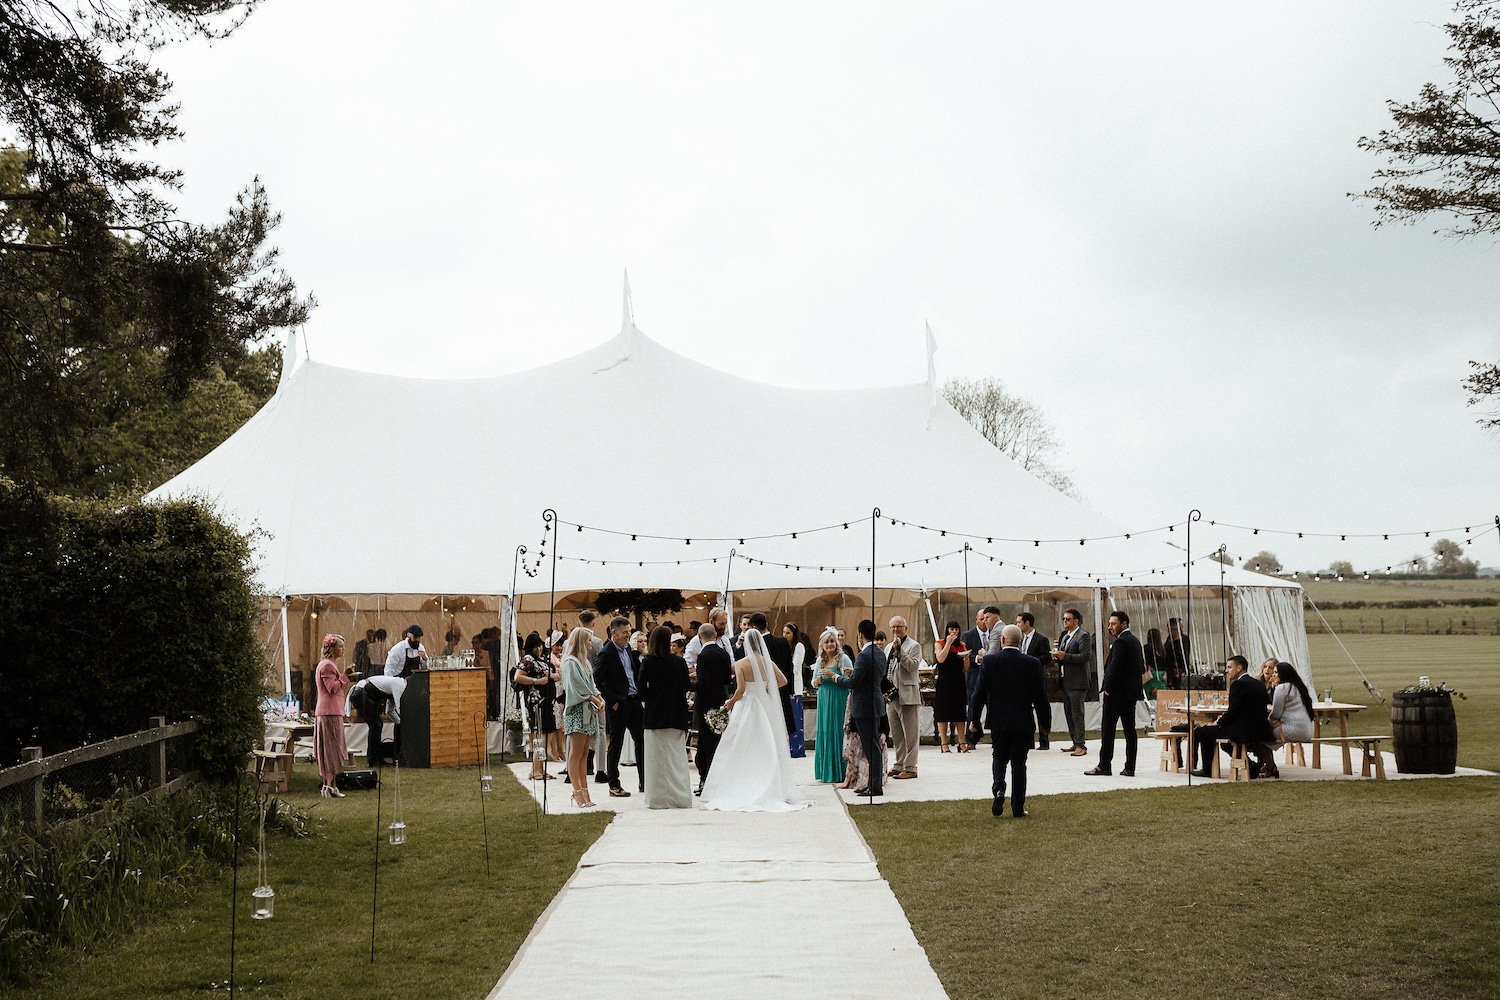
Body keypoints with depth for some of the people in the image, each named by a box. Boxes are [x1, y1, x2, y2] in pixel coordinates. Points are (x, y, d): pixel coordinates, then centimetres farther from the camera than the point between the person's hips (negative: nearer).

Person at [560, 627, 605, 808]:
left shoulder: (584, 661, 19)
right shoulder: (571, 662, -9)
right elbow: (579, 688, -15)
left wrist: (600, 698, 2)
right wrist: (596, 701, -10)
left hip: (587, 711, 9)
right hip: (577, 711, -9)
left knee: (584, 754, 9)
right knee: (576, 753, -8)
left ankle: (584, 791, 10)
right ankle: (578, 792, -9)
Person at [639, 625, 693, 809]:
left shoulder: (647, 662, -8)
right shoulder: (679, 662, -5)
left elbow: (642, 690, -6)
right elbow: (686, 688, 1)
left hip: (654, 715, -1)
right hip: (676, 715, 1)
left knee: (657, 759, 5)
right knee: (677, 758, 8)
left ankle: (658, 798, 4)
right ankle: (680, 798, 9)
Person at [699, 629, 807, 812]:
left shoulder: (741, 664, -11)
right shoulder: (768, 663, 1)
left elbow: (740, 689, -16)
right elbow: (783, 680, 5)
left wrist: (731, 702, 1)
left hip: (746, 707, -4)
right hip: (766, 706, 4)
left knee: (741, 751, 2)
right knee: (766, 751, 10)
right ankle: (770, 790, 11)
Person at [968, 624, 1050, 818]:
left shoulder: (989, 660, -7)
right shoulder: (1033, 663, -7)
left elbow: (980, 692, -5)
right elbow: (1040, 696, -3)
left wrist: (973, 719, 4)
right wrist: (1045, 721, 9)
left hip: (998, 721, 0)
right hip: (1023, 722, 0)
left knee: (999, 758, 18)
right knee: (1018, 763, 7)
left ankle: (998, 789, -8)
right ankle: (1018, 809, 9)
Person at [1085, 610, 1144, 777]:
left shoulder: (1120, 642, -15)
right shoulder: (1135, 641, 13)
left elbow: (1114, 667, -21)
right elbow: (1142, 666, 19)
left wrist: (1107, 688, -13)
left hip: (1116, 694, -9)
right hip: (1131, 693, 9)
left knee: (1107, 729, -3)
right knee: (1129, 729, 7)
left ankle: (1104, 765, -1)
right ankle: (1130, 767, 8)